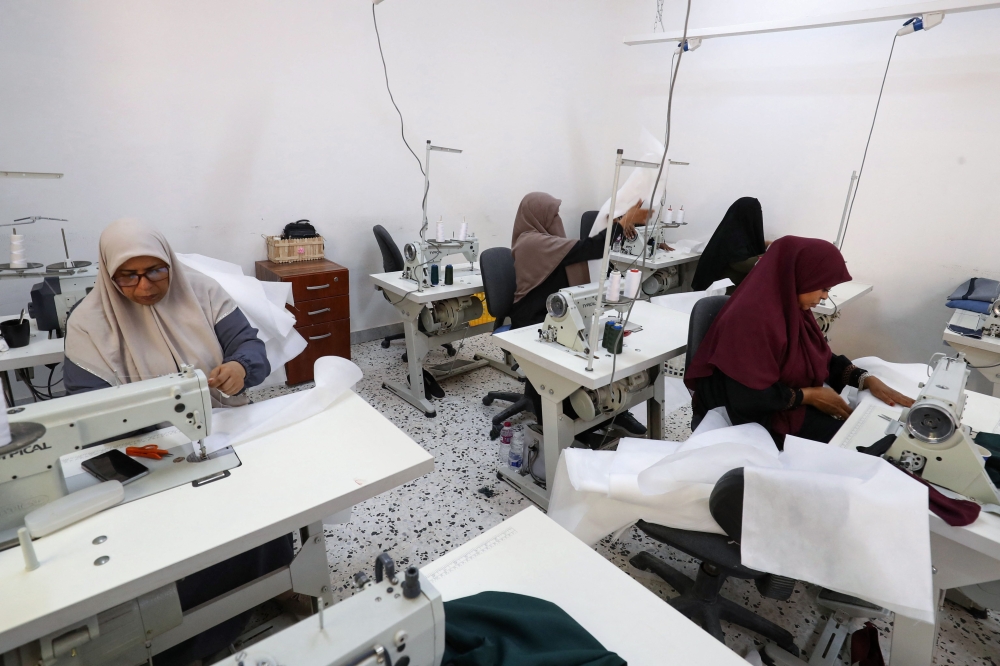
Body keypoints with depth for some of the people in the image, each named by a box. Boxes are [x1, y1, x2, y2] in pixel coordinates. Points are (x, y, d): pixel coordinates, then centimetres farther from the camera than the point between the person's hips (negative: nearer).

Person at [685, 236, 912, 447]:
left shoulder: (792, 307, 0)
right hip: (759, 415, -8)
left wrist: (867, 380, -2)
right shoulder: (751, 317, -28)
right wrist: (810, 396, -17)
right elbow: (749, 397, -28)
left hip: (793, 404, 9)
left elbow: (821, 356, 13)